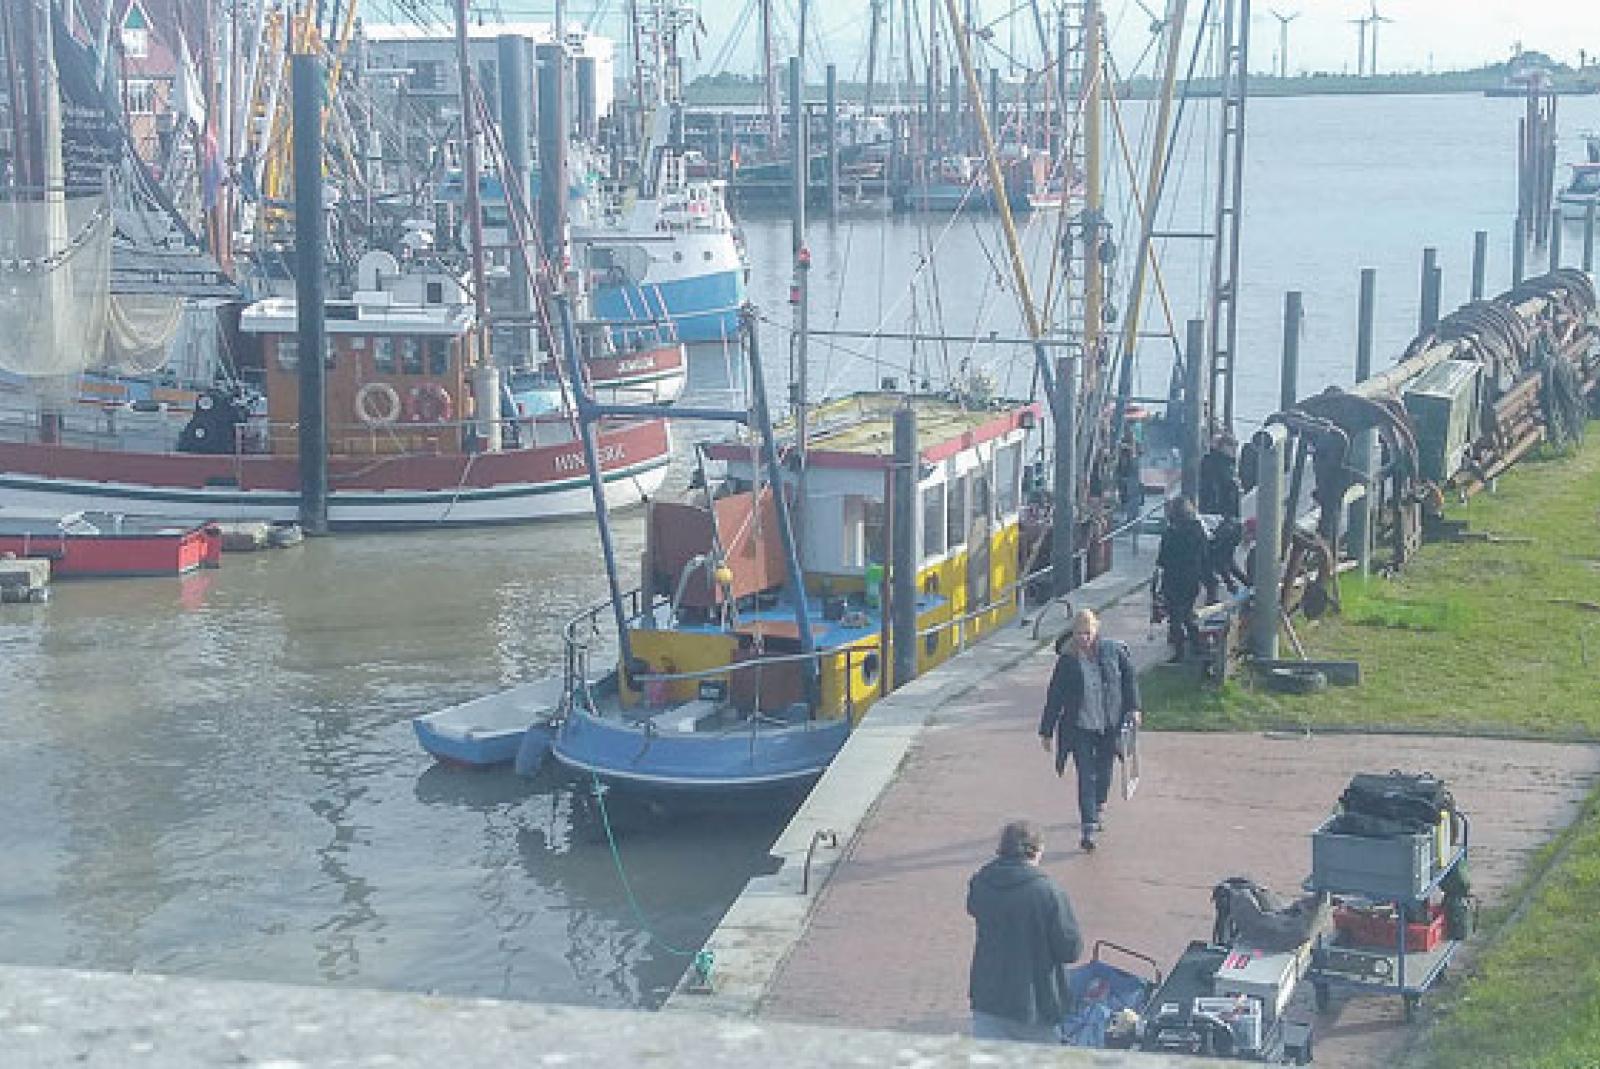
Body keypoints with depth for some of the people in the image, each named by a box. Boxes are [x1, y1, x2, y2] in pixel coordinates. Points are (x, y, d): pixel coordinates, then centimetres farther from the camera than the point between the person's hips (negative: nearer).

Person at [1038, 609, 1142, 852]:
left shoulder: (1113, 650, -4)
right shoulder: (1067, 659, -8)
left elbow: (1130, 675, 11)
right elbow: (1054, 696, -3)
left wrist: (1133, 707, 5)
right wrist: (1047, 731, 0)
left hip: (1110, 723, 2)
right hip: (1080, 726, -2)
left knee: (1104, 770, 16)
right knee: (1086, 775, -9)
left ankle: (1099, 808, 44)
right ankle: (1088, 827, -10)